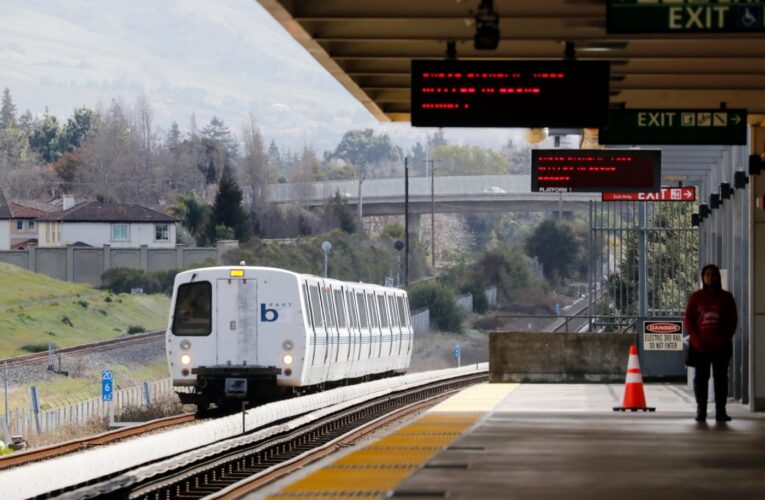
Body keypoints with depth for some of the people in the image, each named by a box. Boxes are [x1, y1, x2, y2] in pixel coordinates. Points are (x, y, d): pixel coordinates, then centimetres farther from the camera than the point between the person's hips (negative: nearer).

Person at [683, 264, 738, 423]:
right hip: (700, 346, 0)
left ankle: (720, 411, 2)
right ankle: (701, 411, 5)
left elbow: (732, 321, 2)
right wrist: (696, 338, -10)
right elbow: (688, 319, 3)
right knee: (701, 378, 2)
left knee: (721, 377, 0)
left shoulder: (726, 298, 5)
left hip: (721, 346, 0)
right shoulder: (696, 297, 5)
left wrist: (723, 338, -11)